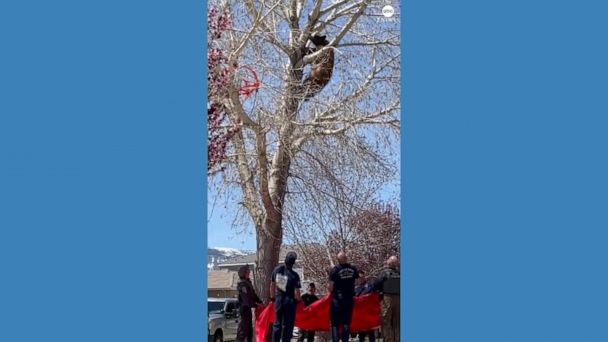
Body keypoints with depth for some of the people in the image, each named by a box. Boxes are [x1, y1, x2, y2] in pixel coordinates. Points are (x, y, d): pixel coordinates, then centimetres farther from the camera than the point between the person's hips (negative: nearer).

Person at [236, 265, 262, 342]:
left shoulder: (248, 282, 14)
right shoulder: (242, 284, -17)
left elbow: (253, 294, 15)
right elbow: (247, 298, -22)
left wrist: (260, 302, 4)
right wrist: (255, 305, -17)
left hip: (247, 308, 10)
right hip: (244, 307, -10)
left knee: (249, 327, 15)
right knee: (243, 327, -9)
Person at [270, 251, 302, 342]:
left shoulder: (277, 270, -4)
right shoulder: (294, 275, -18)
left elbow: (272, 286, 5)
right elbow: (296, 293, -15)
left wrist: (273, 298, 17)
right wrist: (298, 300, 4)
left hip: (278, 300, 4)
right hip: (290, 301, -4)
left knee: (277, 323, 13)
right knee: (288, 325, 5)